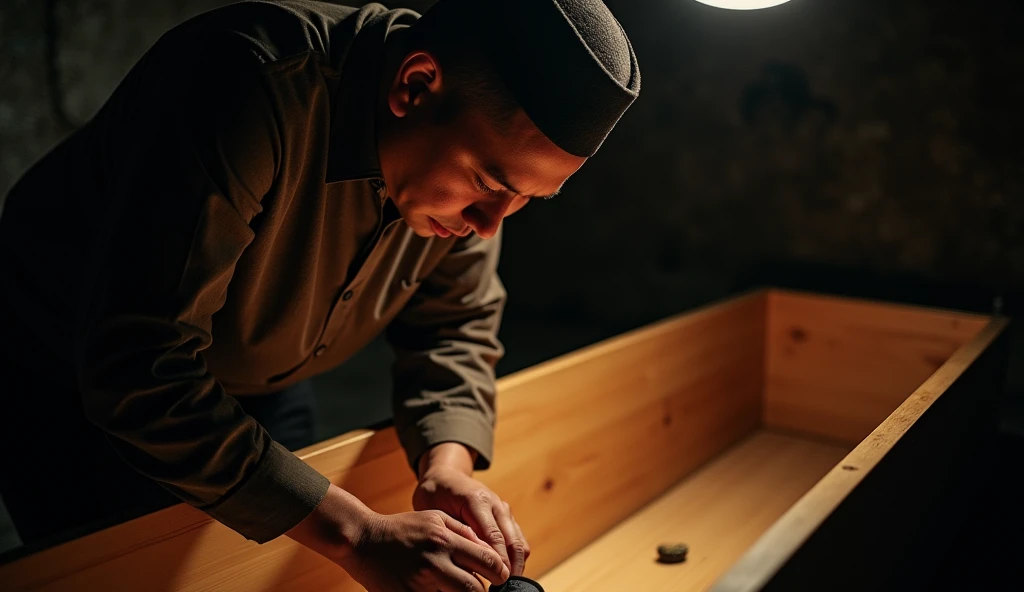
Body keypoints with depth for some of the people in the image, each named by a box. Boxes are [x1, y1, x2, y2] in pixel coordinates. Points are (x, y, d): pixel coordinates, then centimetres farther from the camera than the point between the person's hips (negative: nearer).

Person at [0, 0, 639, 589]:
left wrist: (448, 465, -23)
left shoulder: (480, 149, -17)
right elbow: (142, 374, -39)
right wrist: (358, 536, -39)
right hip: (76, 386, -4)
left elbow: (456, 324, -5)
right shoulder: (254, 89, -39)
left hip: (258, 383, 5)